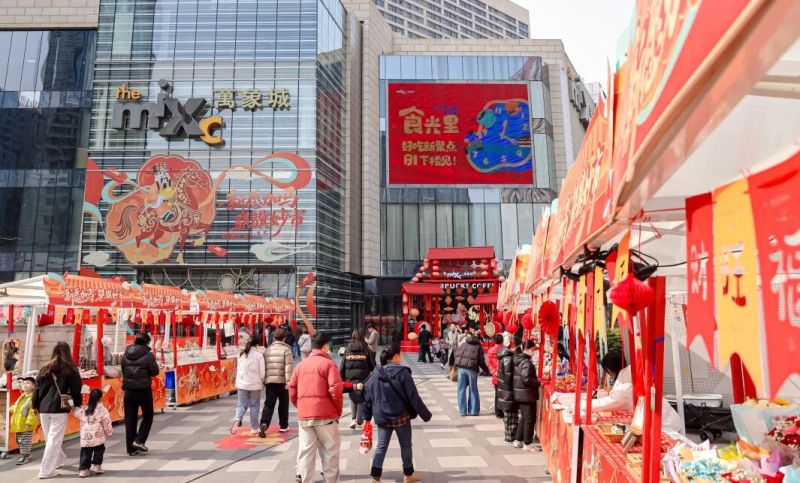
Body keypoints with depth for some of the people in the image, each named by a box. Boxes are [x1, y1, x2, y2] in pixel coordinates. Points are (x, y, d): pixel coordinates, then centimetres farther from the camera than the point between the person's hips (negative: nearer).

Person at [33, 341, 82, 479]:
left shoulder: (45, 369, 8)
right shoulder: (71, 370, -2)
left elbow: (37, 389, 10)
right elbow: (76, 390, -1)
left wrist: (35, 405, 19)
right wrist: (77, 405, 12)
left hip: (44, 408, 5)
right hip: (59, 409, -5)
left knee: (49, 438, 20)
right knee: (54, 439, -1)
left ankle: (58, 459, 38)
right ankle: (46, 471, -2)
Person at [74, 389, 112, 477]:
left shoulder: (84, 409, 4)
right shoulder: (101, 409, -8)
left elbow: (77, 413, 23)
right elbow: (106, 422, -5)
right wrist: (109, 432, 8)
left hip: (85, 437, 4)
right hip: (97, 436, -4)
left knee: (85, 453, 10)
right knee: (99, 450, 13)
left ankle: (83, 469, 6)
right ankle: (96, 466, 12)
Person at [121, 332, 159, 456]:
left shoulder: (126, 354, 1)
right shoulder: (148, 355, -15)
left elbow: (123, 371, 6)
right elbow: (155, 372, -11)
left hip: (129, 391, 4)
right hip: (144, 391, -4)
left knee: (130, 420, 10)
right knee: (147, 416, 15)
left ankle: (131, 448, 14)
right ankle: (139, 440, 2)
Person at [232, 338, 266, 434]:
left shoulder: (240, 354, 4)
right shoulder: (259, 355, -9)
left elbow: (238, 369, 9)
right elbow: (262, 372, -7)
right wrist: (262, 382, 10)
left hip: (241, 384, 3)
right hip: (255, 384, -3)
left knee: (242, 404, 11)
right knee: (254, 406, 8)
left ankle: (237, 420, -17)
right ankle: (254, 428, 14)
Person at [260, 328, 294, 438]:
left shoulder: (267, 350, 11)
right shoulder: (286, 349, -6)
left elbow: (263, 366, 15)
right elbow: (289, 367, -16)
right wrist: (288, 381, -18)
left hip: (269, 381, 4)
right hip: (282, 381, -3)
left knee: (268, 404, 2)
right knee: (283, 404, 11)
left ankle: (263, 424, -17)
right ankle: (283, 426, 22)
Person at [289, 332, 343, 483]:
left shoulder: (301, 365, 10)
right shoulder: (328, 363, -7)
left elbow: (292, 389, 11)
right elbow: (336, 389, -15)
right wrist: (339, 409, -1)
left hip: (304, 414, 5)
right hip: (325, 414, -5)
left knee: (306, 450, 10)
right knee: (330, 450, 8)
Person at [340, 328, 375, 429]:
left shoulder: (347, 350, 1)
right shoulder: (366, 349, -4)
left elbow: (342, 366, 1)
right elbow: (372, 366, -1)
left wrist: (342, 379, 8)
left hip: (350, 380, 2)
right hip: (363, 379, -2)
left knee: (353, 399, 21)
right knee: (361, 400, 11)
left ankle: (353, 418, 7)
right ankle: (359, 422, 12)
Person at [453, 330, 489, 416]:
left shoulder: (462, 345, 17)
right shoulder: (478, 347, 8)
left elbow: (455, 356, 12)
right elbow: (481, 361, 3)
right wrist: (487, 369, 14)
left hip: (461, 368, 1)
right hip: (472, 369, -1)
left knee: (461, 390, 9)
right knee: (473, 390, 13)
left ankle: (462, 411, 9)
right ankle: (474, 410, 16)